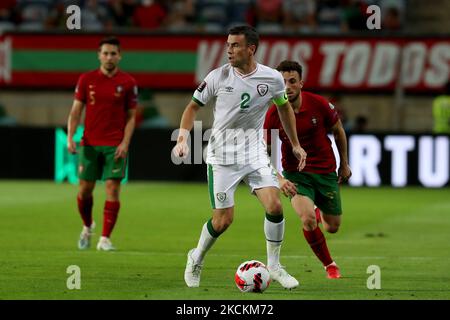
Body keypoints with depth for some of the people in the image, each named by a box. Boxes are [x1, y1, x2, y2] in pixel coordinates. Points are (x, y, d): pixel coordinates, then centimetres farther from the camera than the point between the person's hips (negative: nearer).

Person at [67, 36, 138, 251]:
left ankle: (105, 239, -5)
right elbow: (75, 111, 6)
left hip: (115, 146, -1)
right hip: (89, 144, 1)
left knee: (112, 189, -9)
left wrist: (125, 143, -8)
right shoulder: (86, 79, 4)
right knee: (85, 189, 3)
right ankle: (87, 227, 30)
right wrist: (70, 137, -7)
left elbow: (131, 117, 4)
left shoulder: (128, 83, 1)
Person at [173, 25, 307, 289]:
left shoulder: (272, 79, -5)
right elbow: (194, 106, 2)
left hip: (255, 153, 2)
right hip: (222, 156, -2)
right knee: (224, 220, -3)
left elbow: (284, 107, 14)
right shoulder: (218, 77, -9)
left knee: (275, 206, -15)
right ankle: (196, 259, 26)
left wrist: (296, 145, 18)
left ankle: (274, 267, 3)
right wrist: (183, 138, -12)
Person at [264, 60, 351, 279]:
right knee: (308, 219, -25)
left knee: (332, 227, 11)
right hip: (295, 174, -2)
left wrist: (344, 165, 10)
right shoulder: (273, 115, -17)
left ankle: (320, 211, 51)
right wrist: (279, 180, -23)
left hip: (325, 171, 2)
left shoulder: (319, 104, -15)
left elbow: (338, 131, 4)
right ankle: (329, 265, 0)